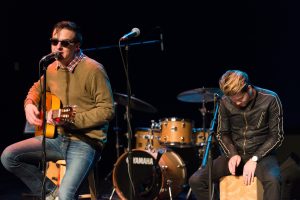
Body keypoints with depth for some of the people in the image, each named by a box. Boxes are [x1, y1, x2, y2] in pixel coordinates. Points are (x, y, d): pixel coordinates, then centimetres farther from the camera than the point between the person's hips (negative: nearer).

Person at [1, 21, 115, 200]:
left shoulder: (92, 70, -14)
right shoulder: (52, 68, 9)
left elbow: (107, 110, -16)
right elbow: (37, 88, 29)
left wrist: (70, 119, -24)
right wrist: (29, 104, 6)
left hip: (86, 141, -7)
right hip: (57, 137, 8)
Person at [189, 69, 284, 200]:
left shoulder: (270, 99, -13)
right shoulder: (225, 102, -4)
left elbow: (276, 136, -8)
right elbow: (222, 134, 8)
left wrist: (254, 159, -19)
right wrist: (233, 154, -12)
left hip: (261, 154, -3)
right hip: (235, 154, 4)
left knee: (272, 181, -38)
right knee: (195, 181, -15)